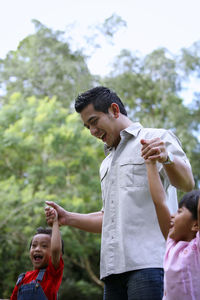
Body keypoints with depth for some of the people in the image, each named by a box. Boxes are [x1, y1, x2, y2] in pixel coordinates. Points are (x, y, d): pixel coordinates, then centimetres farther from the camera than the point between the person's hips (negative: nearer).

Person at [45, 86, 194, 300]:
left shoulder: (157, 138, 7)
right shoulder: (106, 164, 30)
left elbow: (187, 183, -10)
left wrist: (167, 159, -30)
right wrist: (67, 218, 21)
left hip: (149, 260, -7)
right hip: (114, 266, 7)